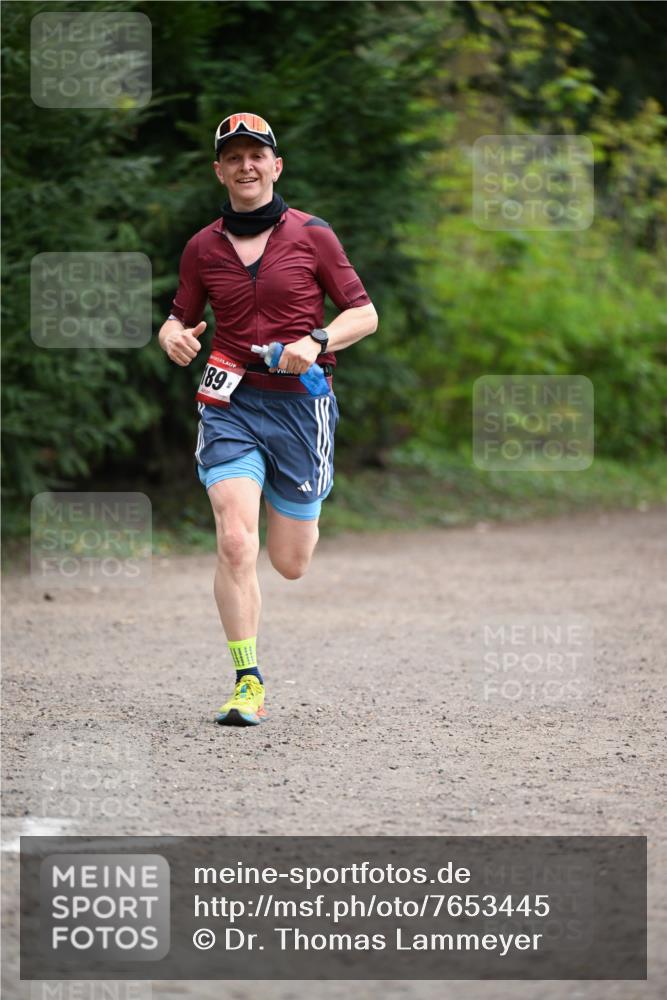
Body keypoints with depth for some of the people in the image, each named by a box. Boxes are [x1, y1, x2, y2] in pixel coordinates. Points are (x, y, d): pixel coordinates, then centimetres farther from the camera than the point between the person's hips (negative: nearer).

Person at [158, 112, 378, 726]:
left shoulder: (311, 235, 0)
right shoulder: (203, 248, 6)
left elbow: (364, 313, 2)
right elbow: (181, 317, 16)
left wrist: (317, 342, -17)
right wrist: (173, 336, -9)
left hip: (300, 401, -1)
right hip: (230, 403, 1)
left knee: (290, 563, 6)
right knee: (236, 542, -19)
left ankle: (305, 513, 44)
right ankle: (248, 683, -12)